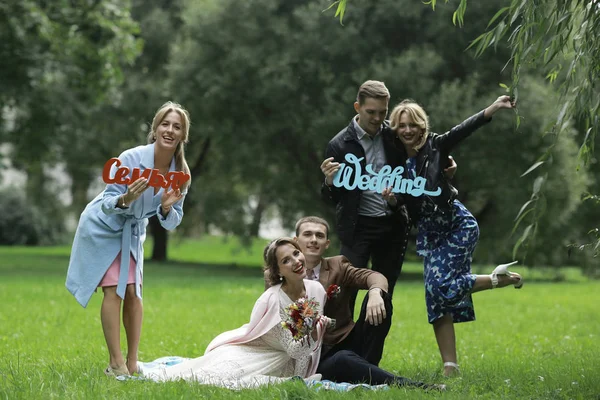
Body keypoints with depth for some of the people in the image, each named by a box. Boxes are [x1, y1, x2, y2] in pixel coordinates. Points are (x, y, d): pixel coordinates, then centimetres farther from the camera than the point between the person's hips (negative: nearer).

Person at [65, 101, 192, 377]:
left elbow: (172, 222, -7)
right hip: (103, 227, -5)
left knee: (133, 292, -1)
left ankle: (132, 363, 5)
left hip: (132, 233, 5)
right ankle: (116, 363, -11)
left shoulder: (180, 173, -14)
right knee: (113, 290, -12)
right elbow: (108, 205, -23)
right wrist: (126, 199, -45)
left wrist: (167, 209, -30)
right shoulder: (130, 159, -28)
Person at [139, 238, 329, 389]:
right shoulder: (274, 299, -26)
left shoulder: (316, 290, -8)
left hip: (281, 362, 5)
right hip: (253, 353, -5)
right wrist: (311, 333, -40)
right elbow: (294, 349, -23)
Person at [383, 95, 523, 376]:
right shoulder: (396, 159, 2)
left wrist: (495, 107, -38)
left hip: (458, 226, -5)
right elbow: (399, 203, 6)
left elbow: (465, 128, -23)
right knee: (436, 296, -1)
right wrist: (391, 198, -18)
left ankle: (500, 279, 5)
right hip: (429, 232, 5)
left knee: (442, 285, -18)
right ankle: (450, 366, 3)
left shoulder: (435, 146, -8)